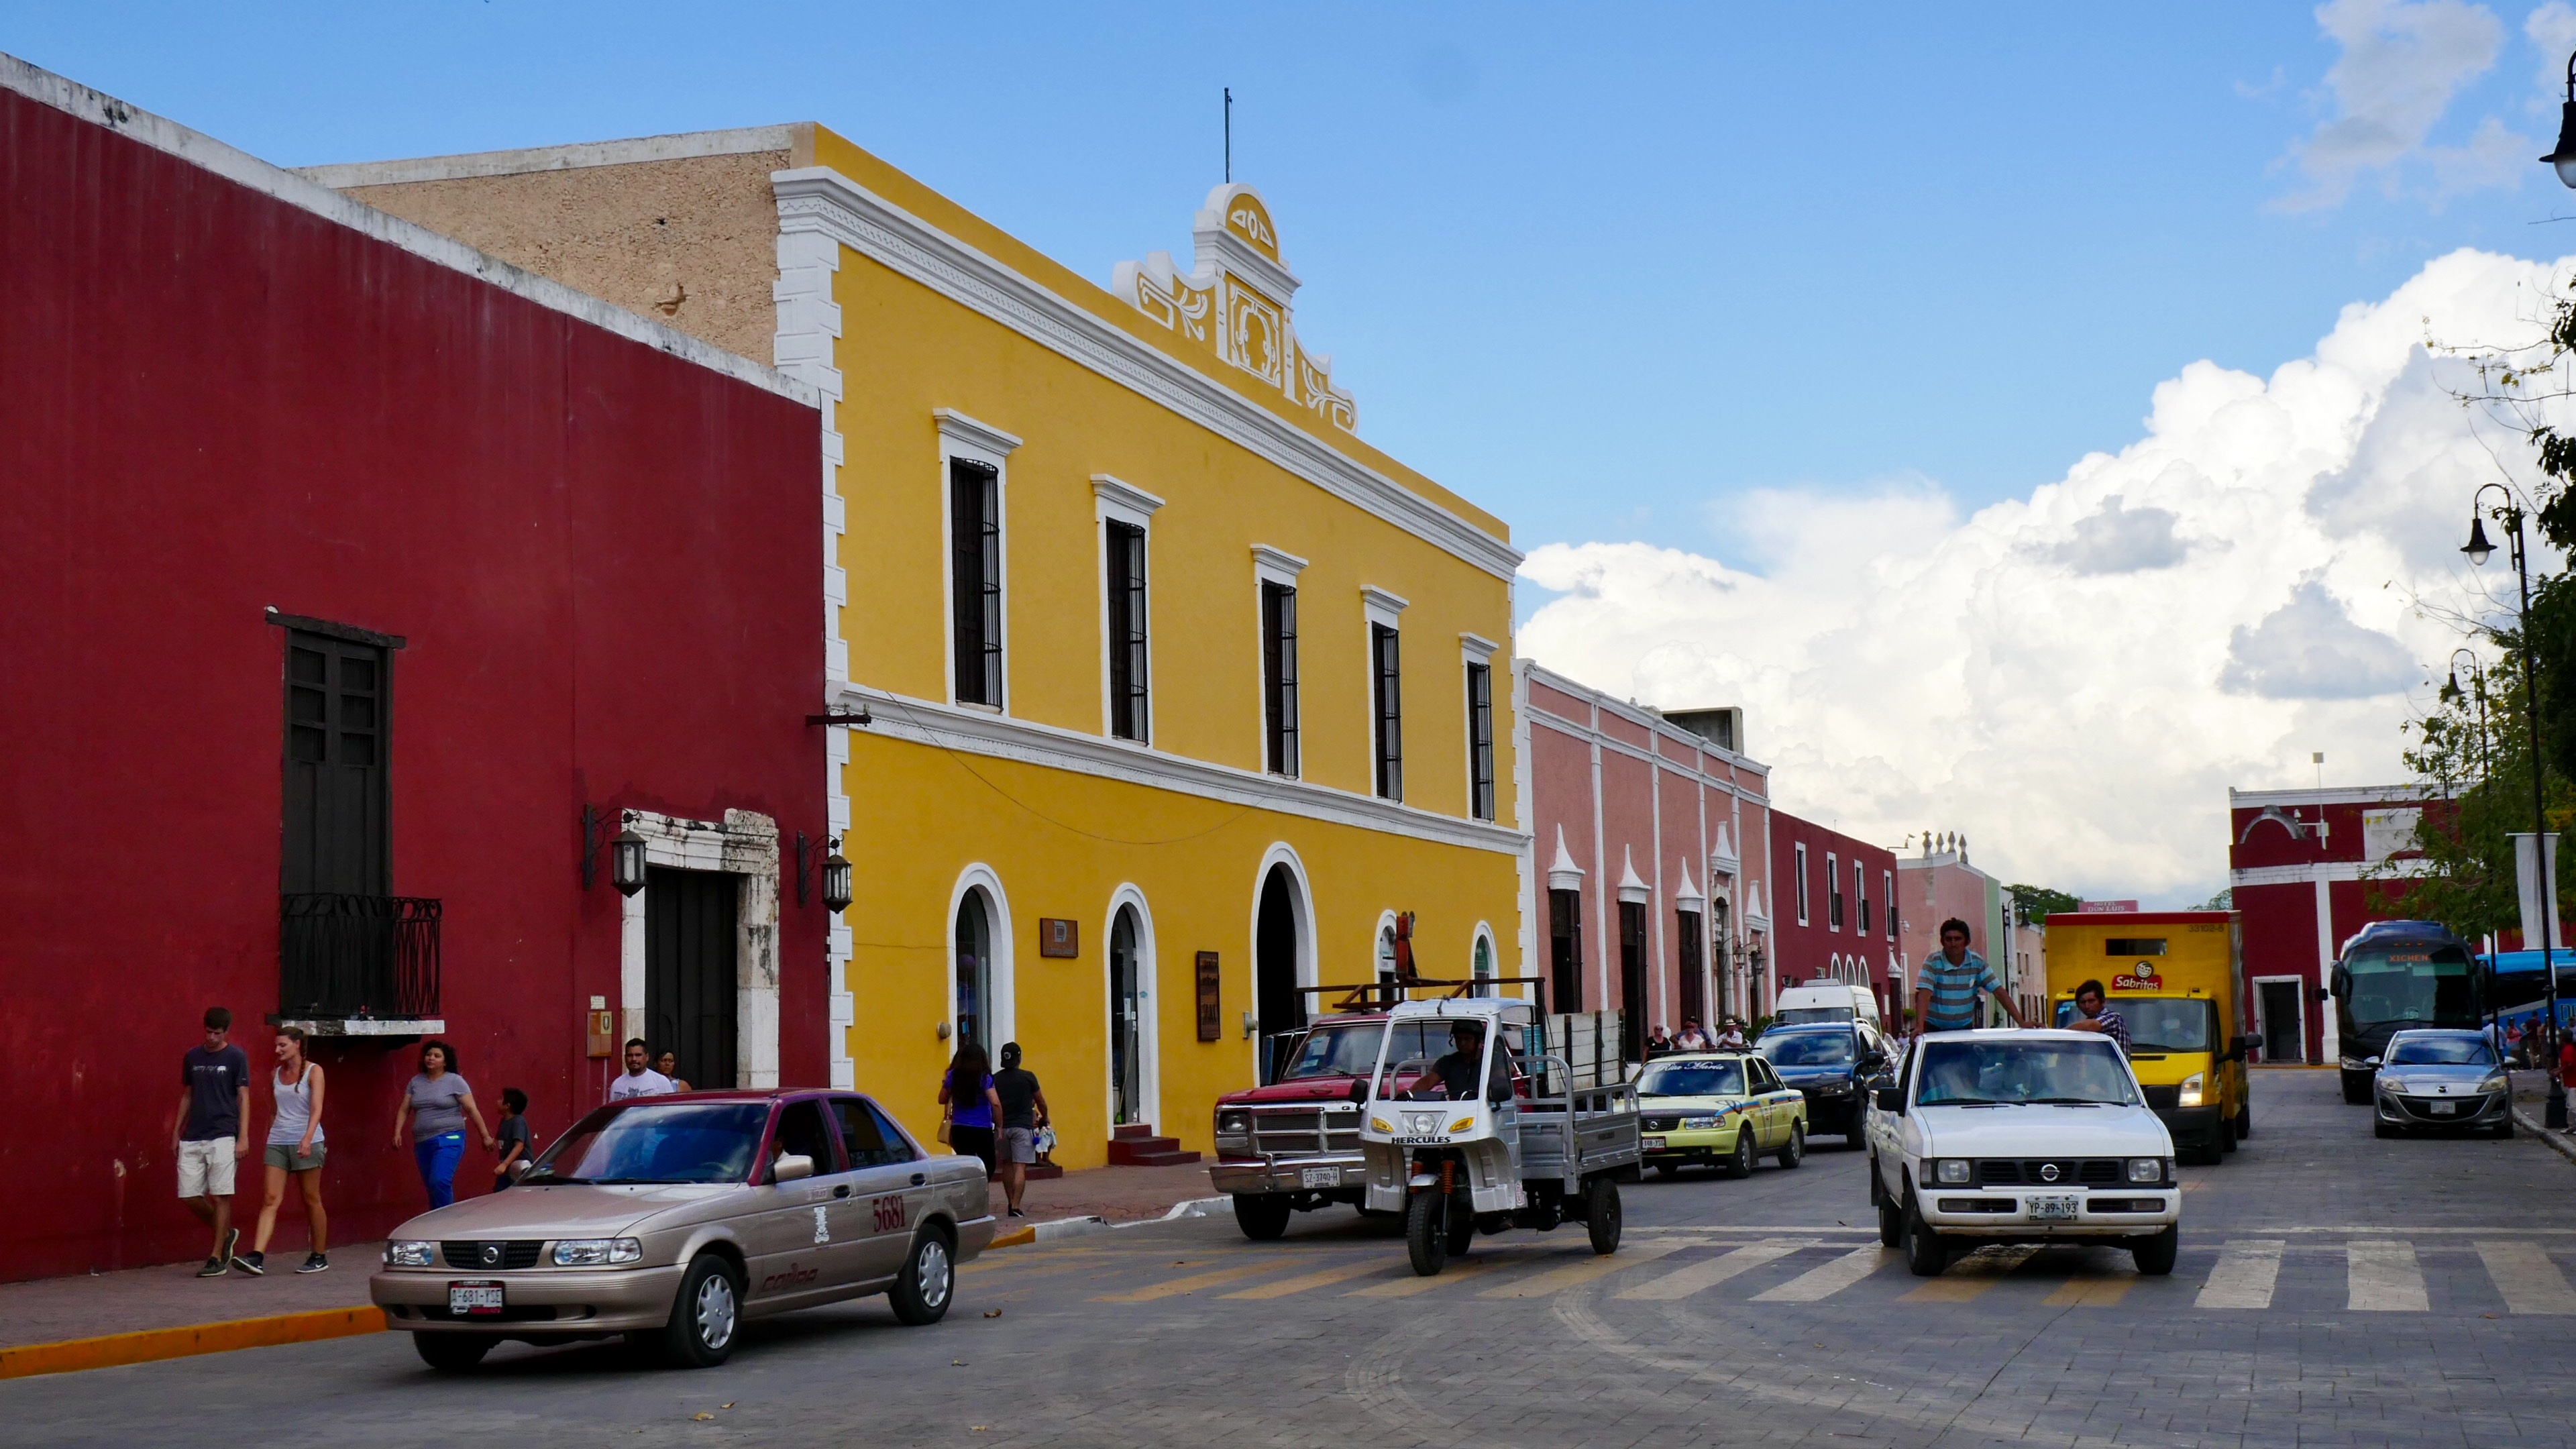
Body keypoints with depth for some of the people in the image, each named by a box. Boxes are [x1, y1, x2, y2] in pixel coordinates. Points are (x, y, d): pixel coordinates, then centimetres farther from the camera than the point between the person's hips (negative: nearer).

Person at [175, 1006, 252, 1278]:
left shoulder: (236, 1057, -2)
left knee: (221, 1196, -5)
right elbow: (187, 1096, 19)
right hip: (192, 1138, 5)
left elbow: (244, 1097, -4)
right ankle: (226, 1234, 23)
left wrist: (244, 1138, -11)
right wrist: (176, 1132, 14)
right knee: (189, 1196, 0)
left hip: (222, 1137, -5)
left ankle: (217, 1259, 1)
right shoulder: (192, 1057, 11)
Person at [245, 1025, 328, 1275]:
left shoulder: (313, 1072, -4)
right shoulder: (275, 1074, 12)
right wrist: (272, 1135, 15)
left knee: (311, 1200, 3)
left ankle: (319, 1256, 14)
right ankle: (257, 1257, -17)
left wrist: (307, 1139, -27)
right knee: (271, 1199, -7)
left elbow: (316, 1109, -14)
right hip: (278, 1142, 4)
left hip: (306, 1143, -4)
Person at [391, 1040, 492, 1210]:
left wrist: (485, 1136, -2)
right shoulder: (416, 1082, 13)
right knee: (431, 1186, 7)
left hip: (448, 1140, -6)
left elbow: (472, 1110, -1)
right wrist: (397, 1133, 0)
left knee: (439, 1182, -22)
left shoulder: (455, 1081, -1)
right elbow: (404, 1109, 13)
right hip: (422, 1143, 6)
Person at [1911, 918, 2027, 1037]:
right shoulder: (1932, 962, -12)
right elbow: (1924, 995, -23)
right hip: (1934, 1028, -3)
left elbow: (1999, 992, -4)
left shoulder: (1977, 962, -3)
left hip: (1964, 1028, 3)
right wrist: (1920, 1027, -37)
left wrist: (2021, 1022, -12)